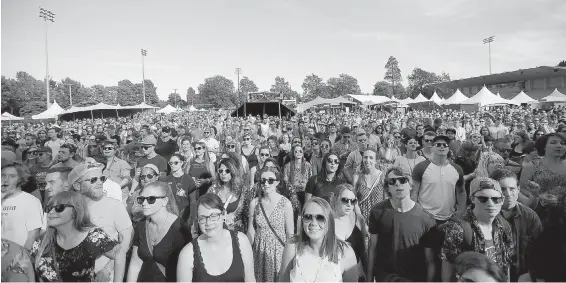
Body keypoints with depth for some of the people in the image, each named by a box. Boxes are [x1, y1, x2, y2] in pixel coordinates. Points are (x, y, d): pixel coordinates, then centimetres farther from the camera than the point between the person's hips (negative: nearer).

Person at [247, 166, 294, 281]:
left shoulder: (285, 204, -14)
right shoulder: (254, 203, -7)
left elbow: (290, 233, -7)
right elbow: (251, 230, 2)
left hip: (279, 250, -2)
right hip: (259, 250, 2)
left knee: (279, 278, 13)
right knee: (259, 278, 17)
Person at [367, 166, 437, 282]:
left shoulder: (426, 219, -12)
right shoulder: (377, 211, -9)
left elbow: (430, 261, -6)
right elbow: (372, 248, -2)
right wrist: (369, 279, 0)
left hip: (415, 277, 1)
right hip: (385, 275, 0)